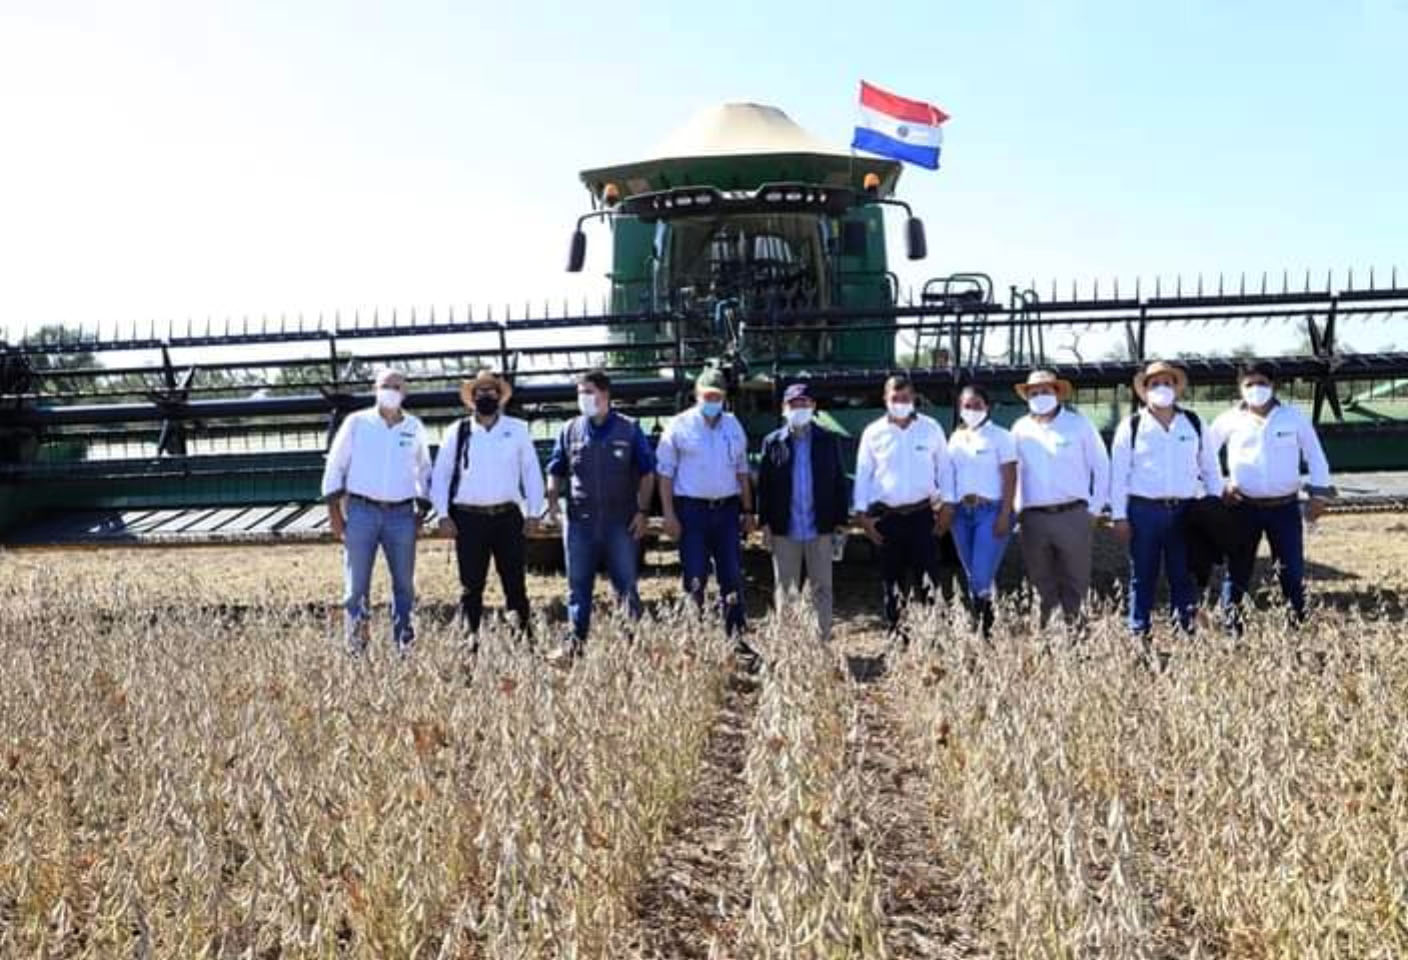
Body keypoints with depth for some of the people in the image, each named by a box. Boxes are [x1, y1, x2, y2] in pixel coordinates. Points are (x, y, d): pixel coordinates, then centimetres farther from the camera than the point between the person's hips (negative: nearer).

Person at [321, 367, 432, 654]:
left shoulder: (414, 428, 10)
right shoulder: (357, 422, 4)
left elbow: (424, 471, 20)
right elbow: (335, 466, 5)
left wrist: (422, 510, 12)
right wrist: (334, 510, -1)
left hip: (402, 514, 2)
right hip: (361, 511, -2)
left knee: (404, 584, 5)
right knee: (356, 584, -2)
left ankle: (404, 645, 13)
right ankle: (356, 647, 4)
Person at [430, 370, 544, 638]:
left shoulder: (518, 430, 6)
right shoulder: (457, 432, 6)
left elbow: (531, 472, 6)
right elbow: (441, 474, 6)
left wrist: (533, 513, 0)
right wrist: (443, 515, -2)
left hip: (508, 516, 0)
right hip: (468, 518, 0)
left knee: (515, 583, 2)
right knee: (471, 585, 5)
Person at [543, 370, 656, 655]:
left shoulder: (629, 430, 1)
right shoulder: (570, 430, 7)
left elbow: (647, 472, 3)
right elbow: (555, 471, 14)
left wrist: (642, 511, -4)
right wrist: (553, 503, 0)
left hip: (621, 522, -2)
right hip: (579, 521, 2)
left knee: (626, 584, 2)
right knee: (578, 584, 8)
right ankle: (577, 639, 17)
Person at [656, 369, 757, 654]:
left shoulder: (733, 425, 11)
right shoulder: (680, 425, -1)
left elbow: (742, 470, 17)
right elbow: (665, 472, -3)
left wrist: (747, 510, 12)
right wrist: (668, 514, -9)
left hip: (726, 509, 4)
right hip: (692, 510, -4)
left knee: (733, 577, 4)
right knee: (695, 580, -1)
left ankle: (737, 639, 9)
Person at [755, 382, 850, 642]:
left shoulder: (828, 440, 3)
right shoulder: (773, 442, 3)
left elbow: (839, 482, 4)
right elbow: (763, 485, 4)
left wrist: (839, 521, 0)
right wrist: (765, 521, -2)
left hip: (820, 528, 0)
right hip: (784, 530, 0)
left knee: (822, 587, 7)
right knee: (785, 589, 7)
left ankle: (823, 639, 15)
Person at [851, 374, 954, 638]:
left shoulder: (931, 428, 5)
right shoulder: (873, 433, 5)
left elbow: (944, 468, 9)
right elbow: (863, 474, 7)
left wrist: (946, 505, 2)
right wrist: (862, 513, 1)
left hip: (923, 513, -1)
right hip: (887, 516, 1)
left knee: (928, 576, -6)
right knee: (892, 579, 6)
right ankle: (897, 633, 15)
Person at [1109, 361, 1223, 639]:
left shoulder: (1194, 423, 10)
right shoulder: (1131, 426, 2)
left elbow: (1210, 468, 14)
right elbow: (1119, 473, 1)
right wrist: (1119, 516, -4)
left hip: (1184, 511, 2)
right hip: (1144, 511, -2)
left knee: (1184, 577, 6)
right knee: (1142, 578, 4)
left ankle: (1186, 633, 13)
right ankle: (1139, 635, 9)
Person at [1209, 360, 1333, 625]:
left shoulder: (1294, 417, 2)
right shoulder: (1229, 420, 1)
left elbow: (1315, 455, 7)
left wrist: (1319, 494, 0)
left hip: (1285, 507, 0)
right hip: (1243, 508, 0)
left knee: (1293, 569, 2)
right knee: (1238, 569, 5)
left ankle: (1299, 621, 11)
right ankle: (1230, 622, 12)